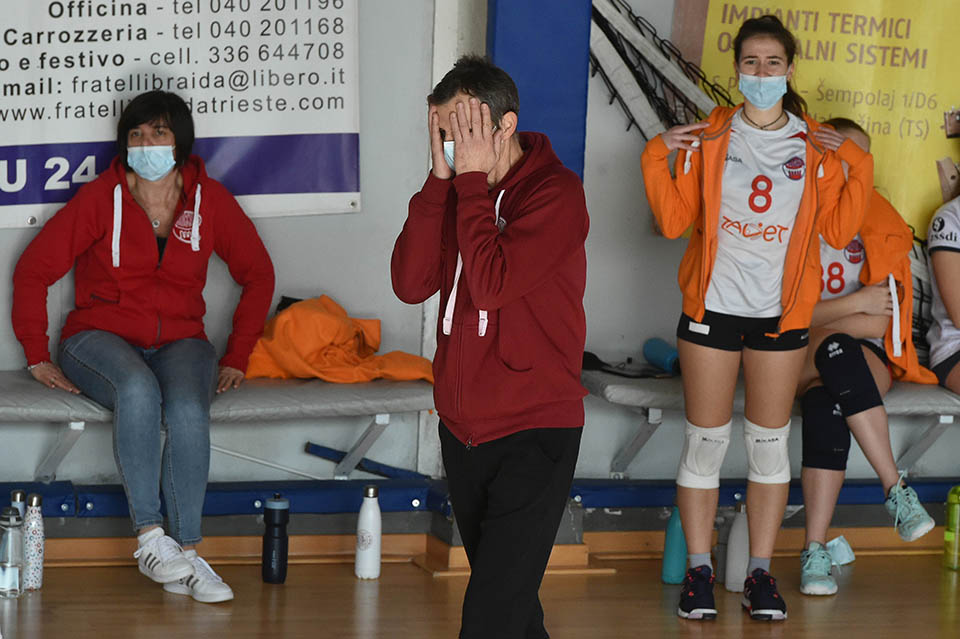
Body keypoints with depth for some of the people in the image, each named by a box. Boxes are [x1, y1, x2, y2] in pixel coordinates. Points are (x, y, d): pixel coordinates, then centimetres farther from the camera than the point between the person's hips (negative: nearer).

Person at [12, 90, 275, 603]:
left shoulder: (208, 199, 4)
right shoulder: (102, 198, -3)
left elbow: (258, 274, 15)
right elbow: (33, 270, 1)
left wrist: (236, 358, 9)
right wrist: (38, 358, -3)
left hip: (179, 343, 2)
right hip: (101, 338, -2)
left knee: (188, 409, -33)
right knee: (139, 388, -38)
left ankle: (186, 554, -31)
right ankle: (150, 538, -35)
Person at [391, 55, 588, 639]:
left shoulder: (556, 192, -12)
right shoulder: (460, 190, 8)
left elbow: (492, 284, -24)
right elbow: (412, 284, -5)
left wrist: (473, 181, -17)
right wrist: (441, 179, -10)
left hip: (533, 435, -7)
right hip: (463, 428, 7)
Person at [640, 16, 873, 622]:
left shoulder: (816, 146, 3)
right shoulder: (709, 137, 1)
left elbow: (838, 231, -2)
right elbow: (674, 221, -1)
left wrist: (858, 164, -9)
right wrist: (659, 157, -10)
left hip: (781, 315, 1)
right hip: (713, 307, -1)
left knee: (770, 443, 7)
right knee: (706, 441, 3)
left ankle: (761, 572, 15)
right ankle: (699, 571, 11)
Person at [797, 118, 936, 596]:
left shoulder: (882, 226, 2)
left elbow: (878, 325, -6)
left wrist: (811, 318, -11)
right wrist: (855, 304, -14)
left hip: (867, 360, 1)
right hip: (794, 360, -1)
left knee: (826, 407, -35)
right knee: (838, 349, -38)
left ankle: (815, 551, -37)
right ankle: (897, 491, -39)